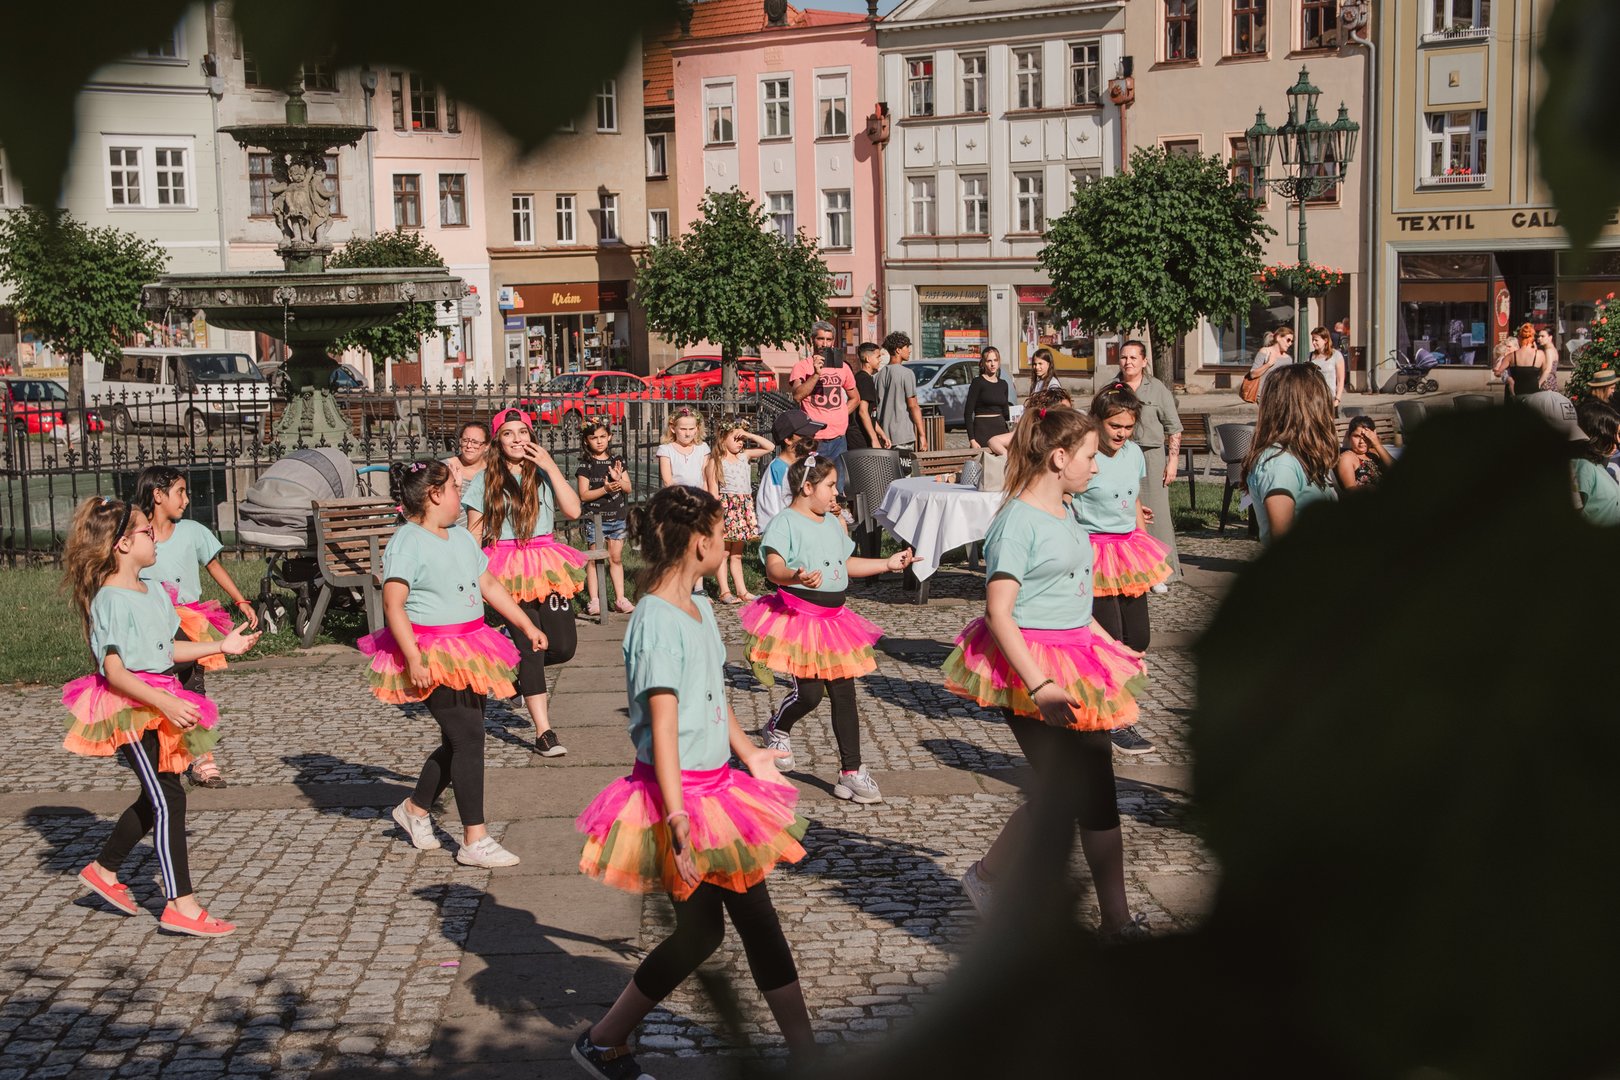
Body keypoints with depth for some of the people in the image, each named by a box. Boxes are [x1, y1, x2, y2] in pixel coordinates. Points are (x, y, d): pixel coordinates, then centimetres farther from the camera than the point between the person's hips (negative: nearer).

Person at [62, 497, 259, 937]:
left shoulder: (152, 592, 11)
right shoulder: (111, 599, -16)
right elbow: (113, 669, -22)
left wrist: (221, 646, 15)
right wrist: (164, 703, -31)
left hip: (159, 704, 9)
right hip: (129, 708, -9)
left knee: (157, 798, 17)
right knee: (168, 798, -11)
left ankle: (104, 870, 35)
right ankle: (180, 905, -9)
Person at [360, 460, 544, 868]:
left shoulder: (461, 537, 13)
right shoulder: (407, 543, -13)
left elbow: (489, 584, 20)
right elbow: (393, 606, -18)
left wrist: (526, 625, 18)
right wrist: (413, 657, -25)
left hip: (467, 652, 9)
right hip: (434, 656, -9)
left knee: (460, 740, 13)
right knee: (468, 737, -10)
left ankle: (415, 808, 34)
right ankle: (475, 841, -4)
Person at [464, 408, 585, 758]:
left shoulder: (543, 474, 6)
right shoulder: (485, 480, 3)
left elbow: (573, 510, -10)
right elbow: (474, 532, 5)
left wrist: (550, 465, -11)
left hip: (546, 565, 2)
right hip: (506, 570, -2)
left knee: (563, 647, -4)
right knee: (530, 646, -7)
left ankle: (523, 674, 31)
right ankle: (544, 733, -2)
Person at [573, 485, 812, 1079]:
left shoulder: (699, 607, 7)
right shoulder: (657, 622, -21)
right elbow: (662, 727, -25)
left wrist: (749, 754, 32)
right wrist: (678, 818, -29)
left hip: (715, 786, 9)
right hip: (678, 791, -9)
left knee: (756, 917, 10)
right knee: (700, 929, 4)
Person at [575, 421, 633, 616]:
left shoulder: (617, 461, 7)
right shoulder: (586, 464, -5)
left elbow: (628, 488, 7)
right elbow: (584, 495, -10)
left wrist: (618, 480, -14)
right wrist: (605, 489, -21)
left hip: (617, 517, 3)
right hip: (595, 518, -3)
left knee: (616, 558, 9)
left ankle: (620, 599, 12)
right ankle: (594, 600, 4)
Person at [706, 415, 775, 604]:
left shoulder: (745, 455, 10)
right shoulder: (716, 461, -5)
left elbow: (770, 447, 10)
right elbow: (713, 489, -8)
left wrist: (750, 435, 2)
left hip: (744, 507, 5)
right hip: (726, 506, -5)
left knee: (736, 553, 12)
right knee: (723, 552, 0)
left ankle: (742, 591, 13)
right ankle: (725, 592, 2)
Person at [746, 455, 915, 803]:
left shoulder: (832, 523, 15)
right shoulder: (785, 522, -12)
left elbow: (845, 563, 26)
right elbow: (773, 566, -25)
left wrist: (888, 563, 25)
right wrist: (795, 576, -46)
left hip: (832, 617, 8)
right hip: (798, 616, -8)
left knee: (844, 695, 5)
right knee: (809, 692, -11)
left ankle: (851, 772, 11)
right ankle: (777, 729, 24)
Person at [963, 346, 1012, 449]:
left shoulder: (1003, 384, 13)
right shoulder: (978, 383, -3)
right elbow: (968, 413, -7)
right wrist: (972, 439, -15)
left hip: (1001, 429, 5)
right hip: (982, 430, -5)